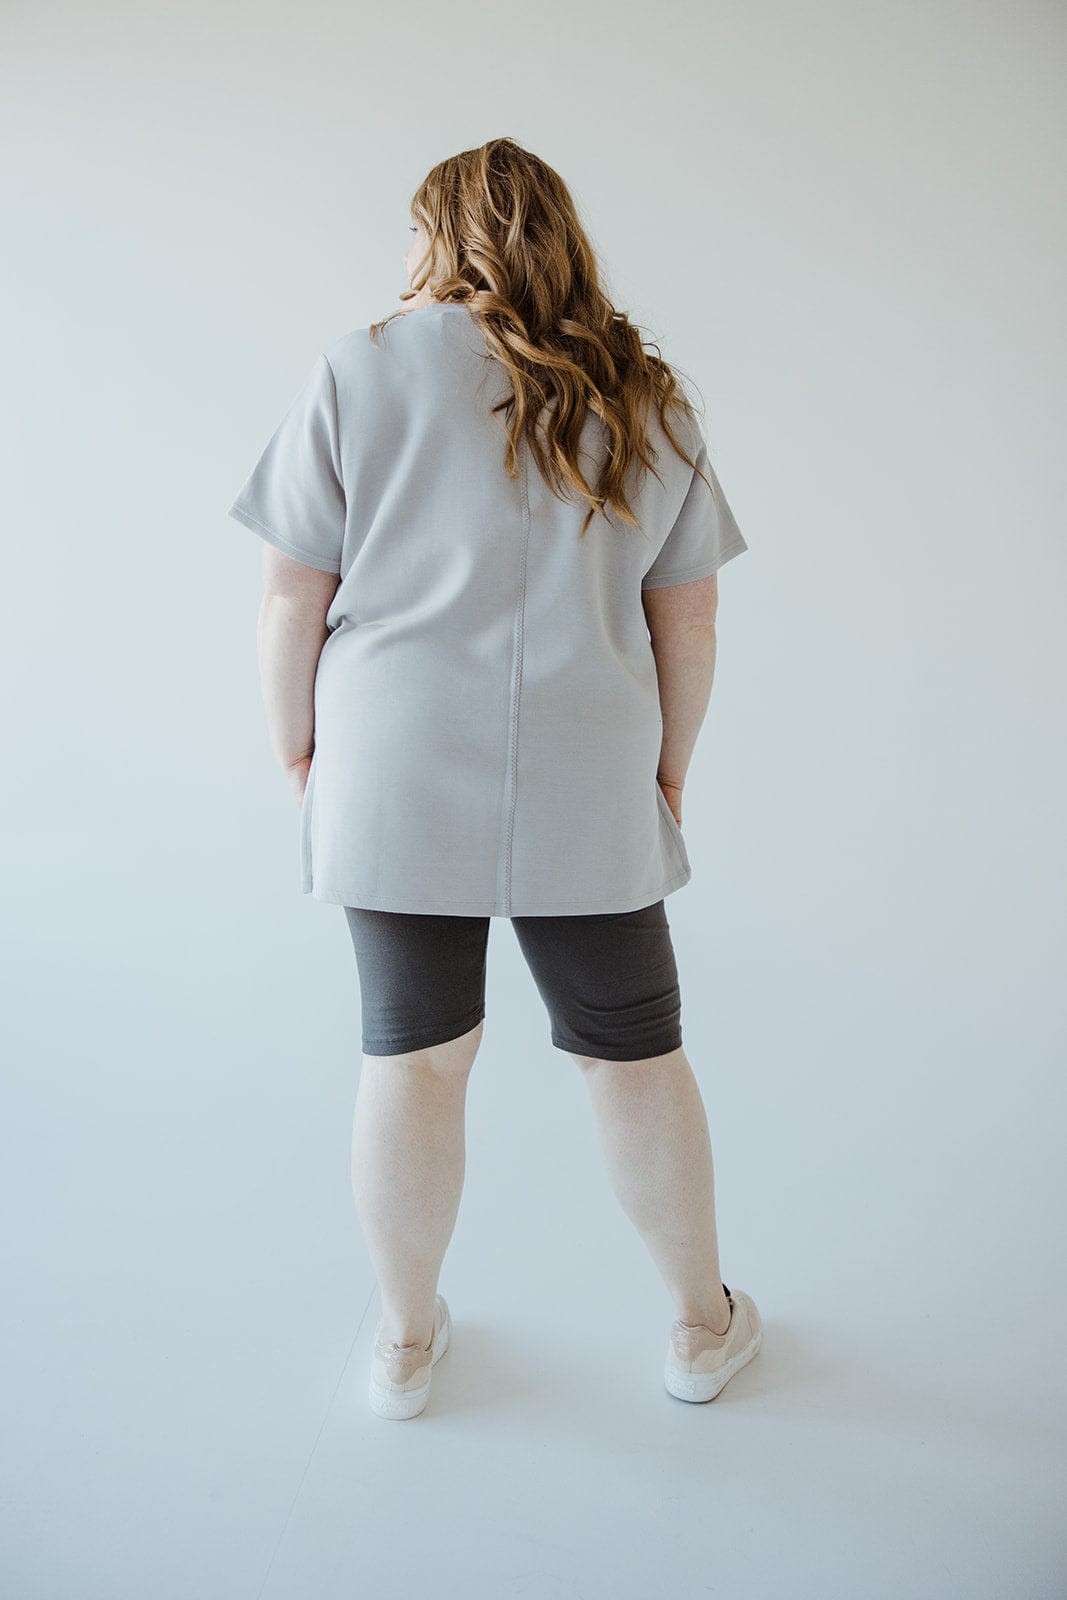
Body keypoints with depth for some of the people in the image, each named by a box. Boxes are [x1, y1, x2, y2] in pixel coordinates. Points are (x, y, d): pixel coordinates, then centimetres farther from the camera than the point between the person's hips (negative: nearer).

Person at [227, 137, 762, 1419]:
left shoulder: (356, 373, 1)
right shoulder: (647, 399, 7)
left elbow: (292, 597, -2)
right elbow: (688, 618, 6)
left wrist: (297, 748, 9)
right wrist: (669, 768, 16)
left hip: (395, 779, 0)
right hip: (591, 793, 1)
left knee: (413, 1058, 11)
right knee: (636, 1058, 14)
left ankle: (406, 1342, 30)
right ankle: (704, 1325, 33)